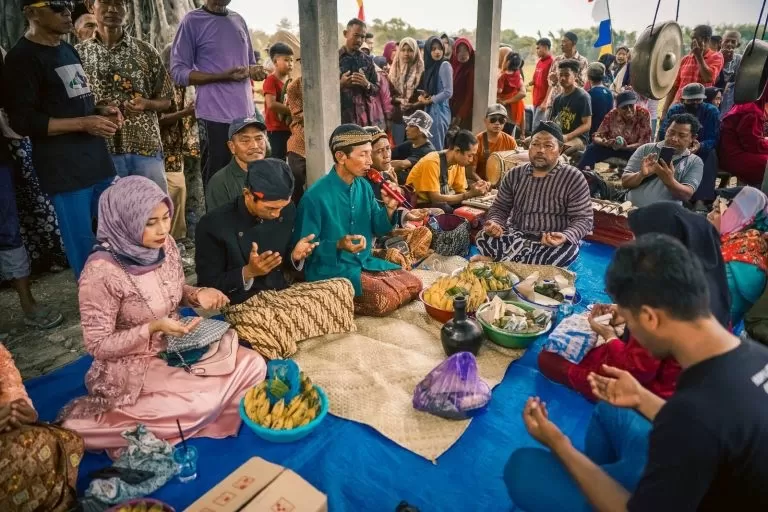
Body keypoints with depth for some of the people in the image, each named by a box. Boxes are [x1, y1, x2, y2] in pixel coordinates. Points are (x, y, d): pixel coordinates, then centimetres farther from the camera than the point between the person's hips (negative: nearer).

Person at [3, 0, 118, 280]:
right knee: (83, 248, -3)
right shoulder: (22, 58, -6)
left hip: (98, 161, 8)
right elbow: (22, 121, -11)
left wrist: (101, 111, 7)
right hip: (65, 170, -7)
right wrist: (84, 123, -17)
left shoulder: (68, 50, 17)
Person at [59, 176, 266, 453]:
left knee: (253, 365, -6)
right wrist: (152, 329, -30)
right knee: (205, 401, -21)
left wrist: (198, 294, -11)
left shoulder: (165, 245, -6)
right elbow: (97, 345, -17)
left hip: (177, 346, 7)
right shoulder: (101, 272, -25)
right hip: (134, 366, -7)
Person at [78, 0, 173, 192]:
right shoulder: (79, 54, 6)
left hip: (146, 149, 1)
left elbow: (165, 101, 11)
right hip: (102, 151, 0)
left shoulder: (146, 51, 8)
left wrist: (146, 104, -10)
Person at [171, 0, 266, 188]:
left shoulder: (239, 20, 16)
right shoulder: (193, 20, 0)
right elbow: (178, 71, -4)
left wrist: (255, 70, 1)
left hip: (247, 114, 5)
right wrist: (223, 76, -17)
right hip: (215, 117, -5)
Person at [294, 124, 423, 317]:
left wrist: (389, 208, -8)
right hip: (330, 269, -8)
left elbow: (377, 229, 11)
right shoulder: (316, 196, -18)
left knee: (413, 284, 2)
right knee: (385, 298, -25)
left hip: (364, 262, 8)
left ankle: (347, 301, 4)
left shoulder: (364, 186, 3)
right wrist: (338, 245, -29)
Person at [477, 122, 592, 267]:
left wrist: (565, 237, -31)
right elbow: (499, 208, 10)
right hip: (515, 236, 2)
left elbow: (583, 219, -9)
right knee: (484, 237, -25)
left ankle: (500, 262, -25)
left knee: (566, 250, -36)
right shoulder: (514, 175, 4)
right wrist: (495, 224, -15)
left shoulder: (574, 178, -6)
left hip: (553, 242, -1)